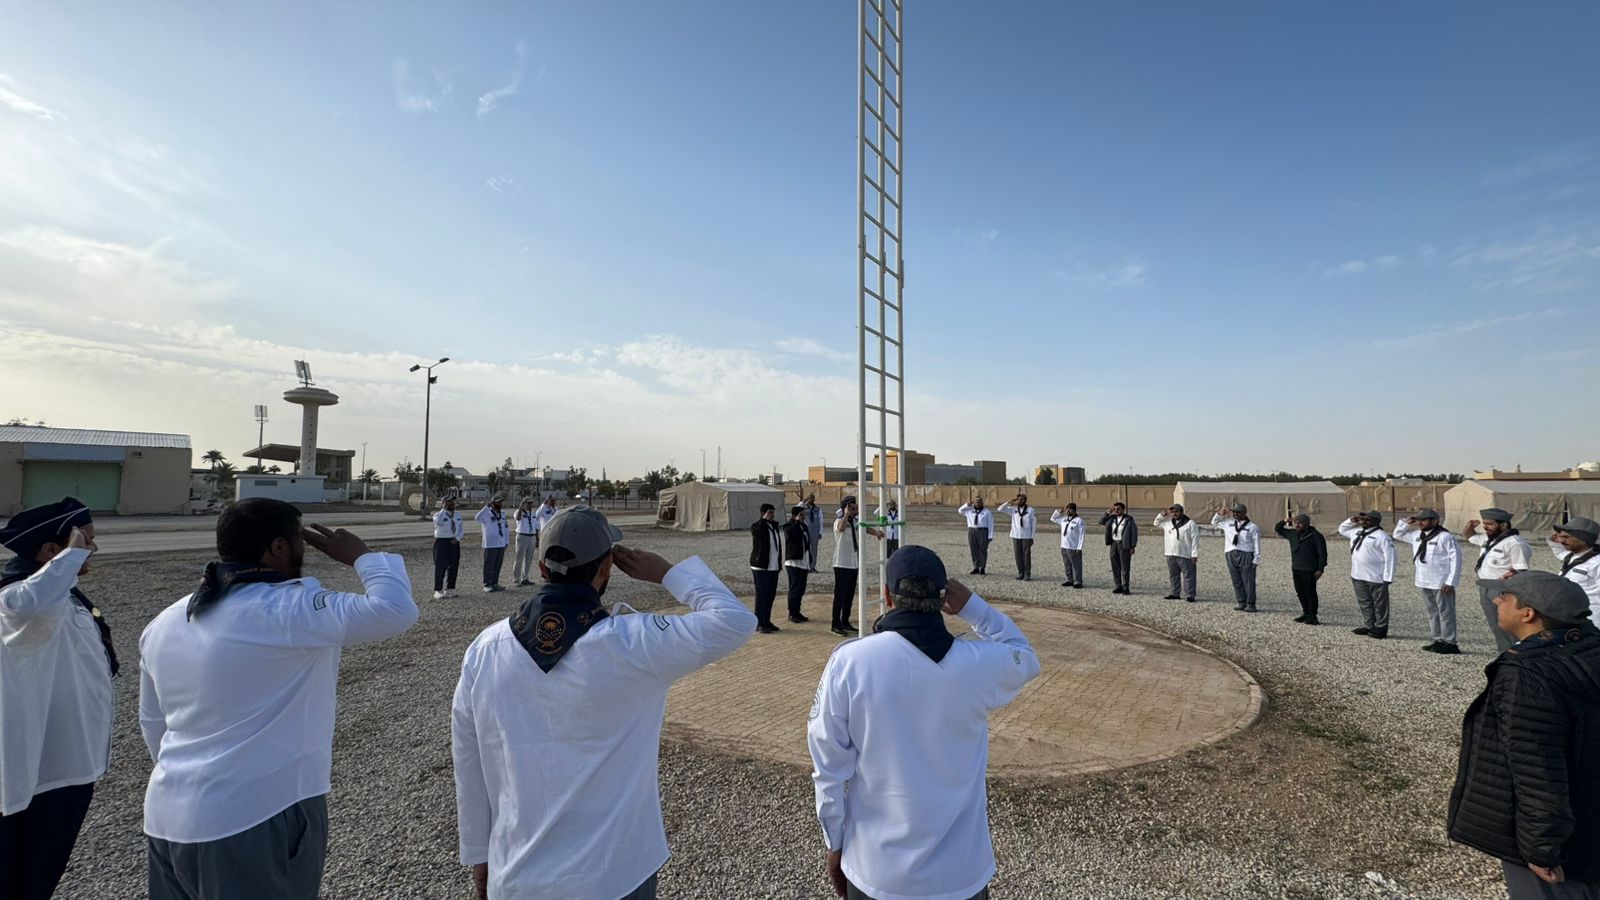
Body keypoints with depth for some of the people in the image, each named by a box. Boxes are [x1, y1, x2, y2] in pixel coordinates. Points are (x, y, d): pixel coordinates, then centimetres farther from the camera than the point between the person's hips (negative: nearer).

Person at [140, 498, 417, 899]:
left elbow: (153, 723, 18)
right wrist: (360, 555, -11)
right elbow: (396, 610, -28)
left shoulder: (164, 623, 8)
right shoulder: (288, 609, -21)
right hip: (256, 822, -8)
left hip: (168, 818, 8)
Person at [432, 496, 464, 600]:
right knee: (440, 567, -5)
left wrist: (457, 538, -5)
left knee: (453, 567, 7)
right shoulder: (438, 515, -5)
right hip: (441, 542, -5)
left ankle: (449, 589, 17)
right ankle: (438, 591, 2)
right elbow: (438, 522, -29)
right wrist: (443, 509, -20)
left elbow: (461, 529, 13)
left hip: (454, 543, 5)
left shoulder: (457, 515, 11)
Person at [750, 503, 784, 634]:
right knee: (761, 595, -4)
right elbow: (758, 531, -29)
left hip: (773, 567, 8)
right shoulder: (756, 526, -7)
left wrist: (779, 563, 15)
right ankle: (759, 624, 2)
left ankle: (766, 621, 23)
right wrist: (765, 519, -21)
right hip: (761, 567, -8)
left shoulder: (774, 526, 16)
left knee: (771, 595, 12)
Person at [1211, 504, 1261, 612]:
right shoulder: (1228, 523, 15)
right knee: (1236, 580, 7)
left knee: (1248, 581, -3)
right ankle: (1241, 602, 14)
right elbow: (1214, 522, 30)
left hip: (1246, 555, -4)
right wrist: (1220, 513, 12)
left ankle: (1250, 604, 3)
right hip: (1231, 555, 4)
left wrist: (1256, 560, -6)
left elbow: (1256, 544, 0)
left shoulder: (1253, 527, 2)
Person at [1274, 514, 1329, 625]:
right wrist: (1283, 521, 6)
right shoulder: (1292, 533, 12)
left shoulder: (1315, 536, -6)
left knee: (1310, 593, -1)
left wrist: (1320, 569, -12)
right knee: (1300, 592, 12)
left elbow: (1322, 553, -8)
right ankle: (1305, 613, 23)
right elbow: (1277, 530, 25)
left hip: (1309, 570, -6)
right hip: (1296, 569, 6)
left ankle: (1312, 616, 5)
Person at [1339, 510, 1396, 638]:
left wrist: (1388, 578, -18)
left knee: (1379, 604, 5)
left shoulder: (1382, 536, -12)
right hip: (1358, 576, 8)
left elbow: (1389, 557, -15)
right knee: (1364, 603, 16)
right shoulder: (1356, 532, 12)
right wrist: (1352, 520, 13)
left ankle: (1380, 628, 14)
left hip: (1376, 577, -8)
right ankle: (1368, 626, 26)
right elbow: (1342, 529, 32)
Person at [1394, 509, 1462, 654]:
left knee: (1445, 613, 1)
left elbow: (1455, 559, -14)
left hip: (1441, 583, -7)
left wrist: (1451, 582, -17)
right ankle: (1438, 640, 24)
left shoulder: (1445, 537, -13)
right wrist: (1406, 523, 6)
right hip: (1423, 582, 8)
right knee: (1432, 613, 15)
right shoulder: (1416, 535, 9)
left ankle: (1449, 643, 9)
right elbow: (1397, 535, 25)